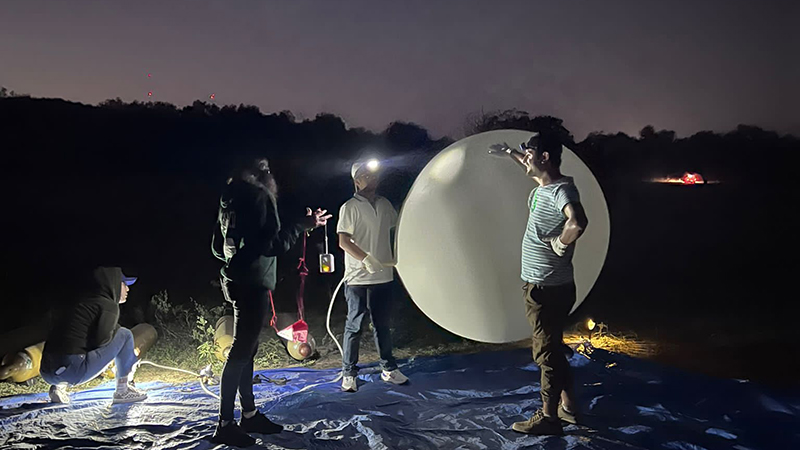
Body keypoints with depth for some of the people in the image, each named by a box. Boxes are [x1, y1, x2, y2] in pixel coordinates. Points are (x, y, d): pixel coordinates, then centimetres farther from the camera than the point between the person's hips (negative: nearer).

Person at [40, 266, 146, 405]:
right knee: (125, 335, 5)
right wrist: (115, 328, 7)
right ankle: (123, 391, 6)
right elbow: (102, 340, -13)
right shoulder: (109, 306, -3)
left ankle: (59, 386, 15)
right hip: (73, 371, -8)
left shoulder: (83, 301, 22)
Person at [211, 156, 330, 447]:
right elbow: (273, 244, -19)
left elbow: (218, 247, 16)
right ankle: (225, 425, -1)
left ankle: (249, 414, 23)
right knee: (241, 351, -6)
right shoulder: (259, 196, -12)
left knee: (246, 348, 14)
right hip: (253, 284, -9)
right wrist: (304, 224, -11)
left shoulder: (230, 200, 14)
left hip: (235, 280, 9)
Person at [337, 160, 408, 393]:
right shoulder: (350, 207, -7)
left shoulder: (384, 204, 10)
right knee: (354, 326, 2)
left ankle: (388, 369, 26)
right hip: (358, 279, -5)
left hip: (383, 276, 5)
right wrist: (366, 259, -22)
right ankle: (349, 373, 13)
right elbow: (343, 242, -12)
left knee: (382, 325, 15)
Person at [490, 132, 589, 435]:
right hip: (543, 285, 10)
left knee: (546, 352, 1)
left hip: (548, 288, -10)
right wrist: (508, 153, 36)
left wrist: (560, 244, -26)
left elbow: (578, 222, -43)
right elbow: (533, 169, 34)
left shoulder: (562, 189, -22)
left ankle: (548, 418, 13)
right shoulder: (543, 186, 8)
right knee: (553, 348, 20)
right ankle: (568, 406, 33)